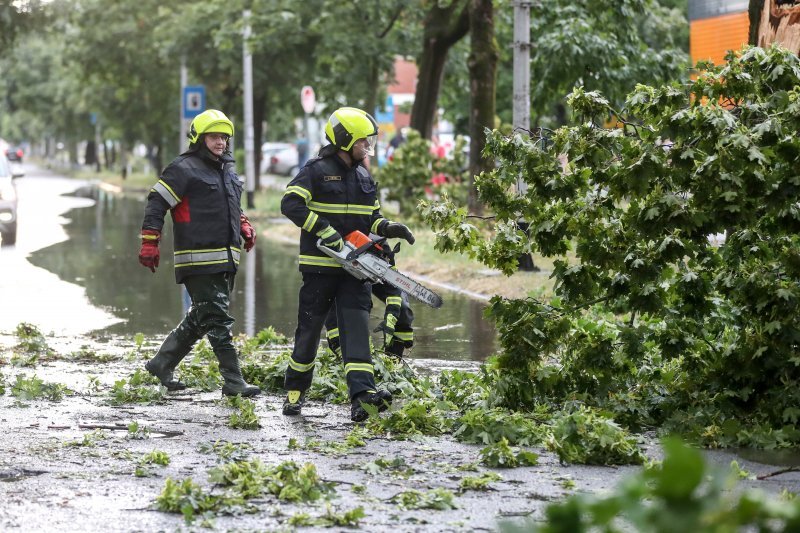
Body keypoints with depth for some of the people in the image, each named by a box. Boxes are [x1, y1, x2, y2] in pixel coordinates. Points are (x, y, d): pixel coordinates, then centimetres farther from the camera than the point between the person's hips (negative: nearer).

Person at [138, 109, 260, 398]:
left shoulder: (228, 169, 19)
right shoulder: (184, 169, -8)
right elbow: (157, 202, -10)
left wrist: (244, 226, 21)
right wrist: (149, 244, -15)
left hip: (226, 259, 9)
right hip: (199, 259, -9)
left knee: (201, 318, 14)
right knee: (218, 319, -10)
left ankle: (162, 363, 28)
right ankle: (233, 381, -10)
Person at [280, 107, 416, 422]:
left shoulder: (364, 178, 14)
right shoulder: (316, 171, -7)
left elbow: (371, 217, 22)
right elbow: (290, 204, -18)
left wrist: (387, 228, 0)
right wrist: (324, 230, -25)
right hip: (319, 266, -5)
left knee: (356, 328, -8)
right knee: (310, 328, 5)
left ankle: (361, 393, -20)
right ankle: (295, 390, 23)